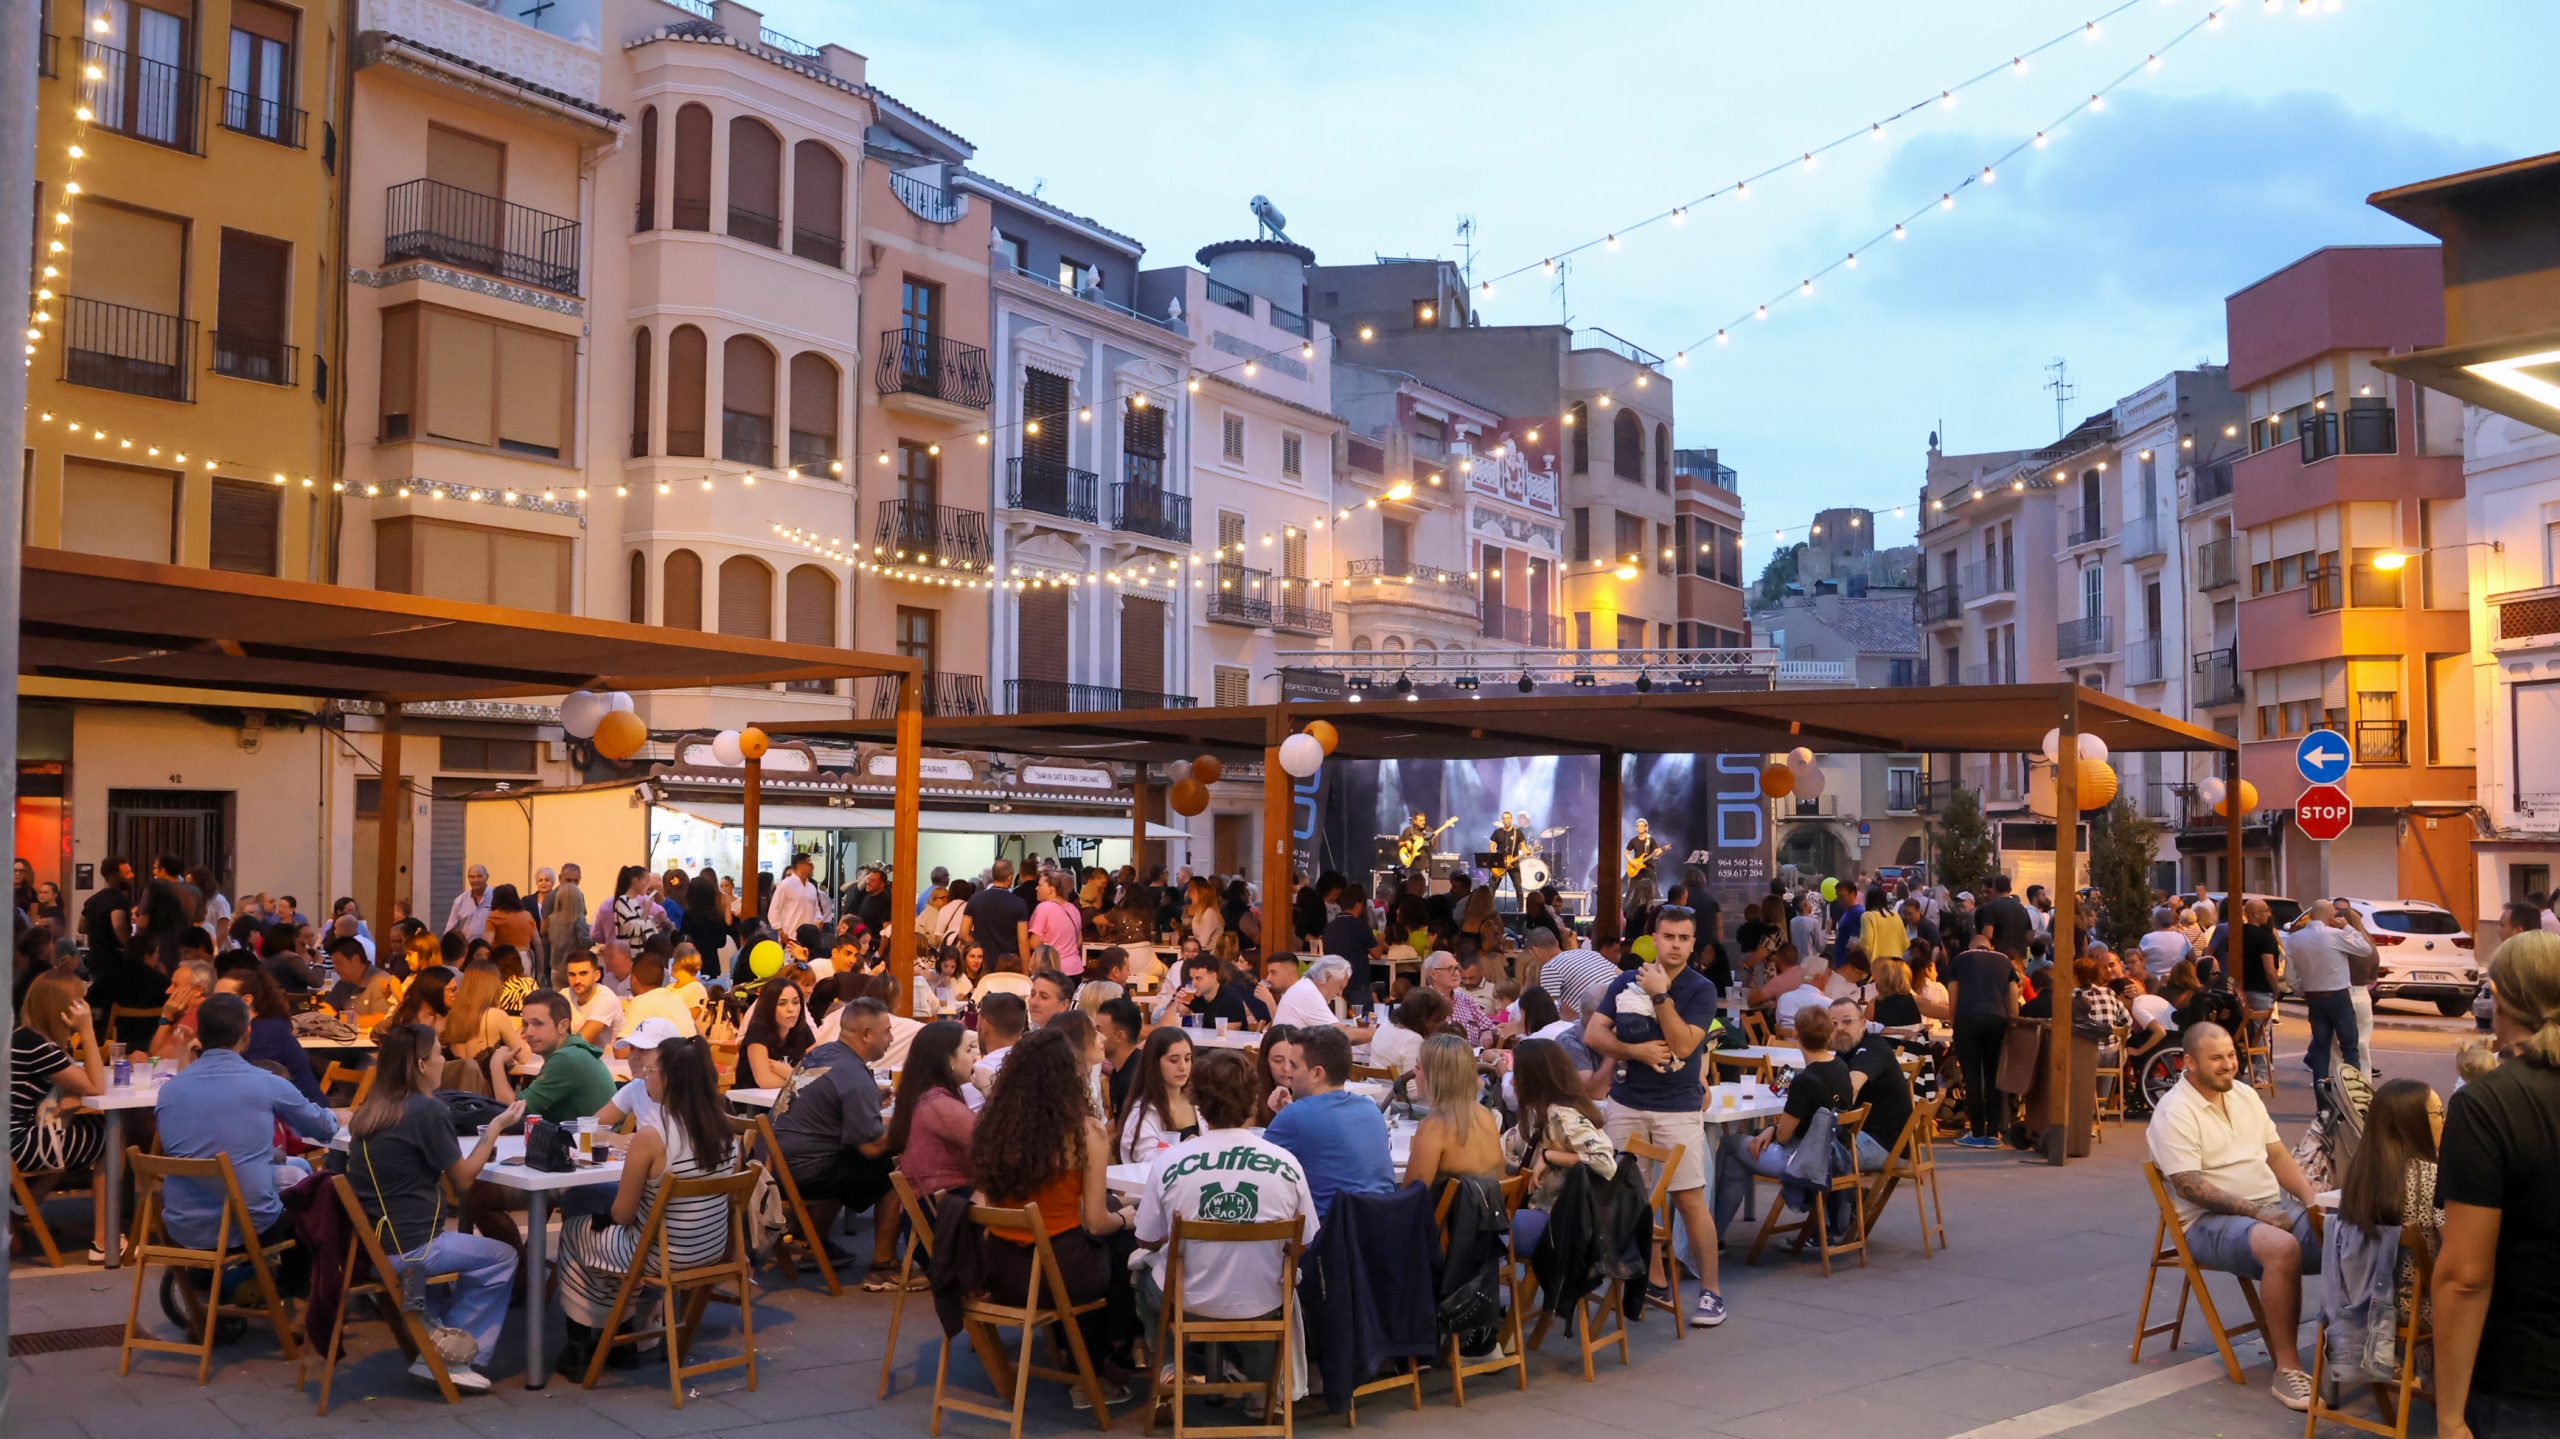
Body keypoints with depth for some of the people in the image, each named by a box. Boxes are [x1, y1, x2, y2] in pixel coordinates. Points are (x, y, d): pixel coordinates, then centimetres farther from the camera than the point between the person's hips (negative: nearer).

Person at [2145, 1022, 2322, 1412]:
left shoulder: (2245, 1095, 13)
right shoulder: (2175, 1113, -12)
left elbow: (2277, 1154, 15)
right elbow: (2189, 1187, -18)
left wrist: (2312, 1200, -2)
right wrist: (2256, 1212, -21)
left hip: (2275, 1206, 8)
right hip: (2211, 1221, -7)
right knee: (2282, 1248, -36)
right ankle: (2287, 1369, -28)